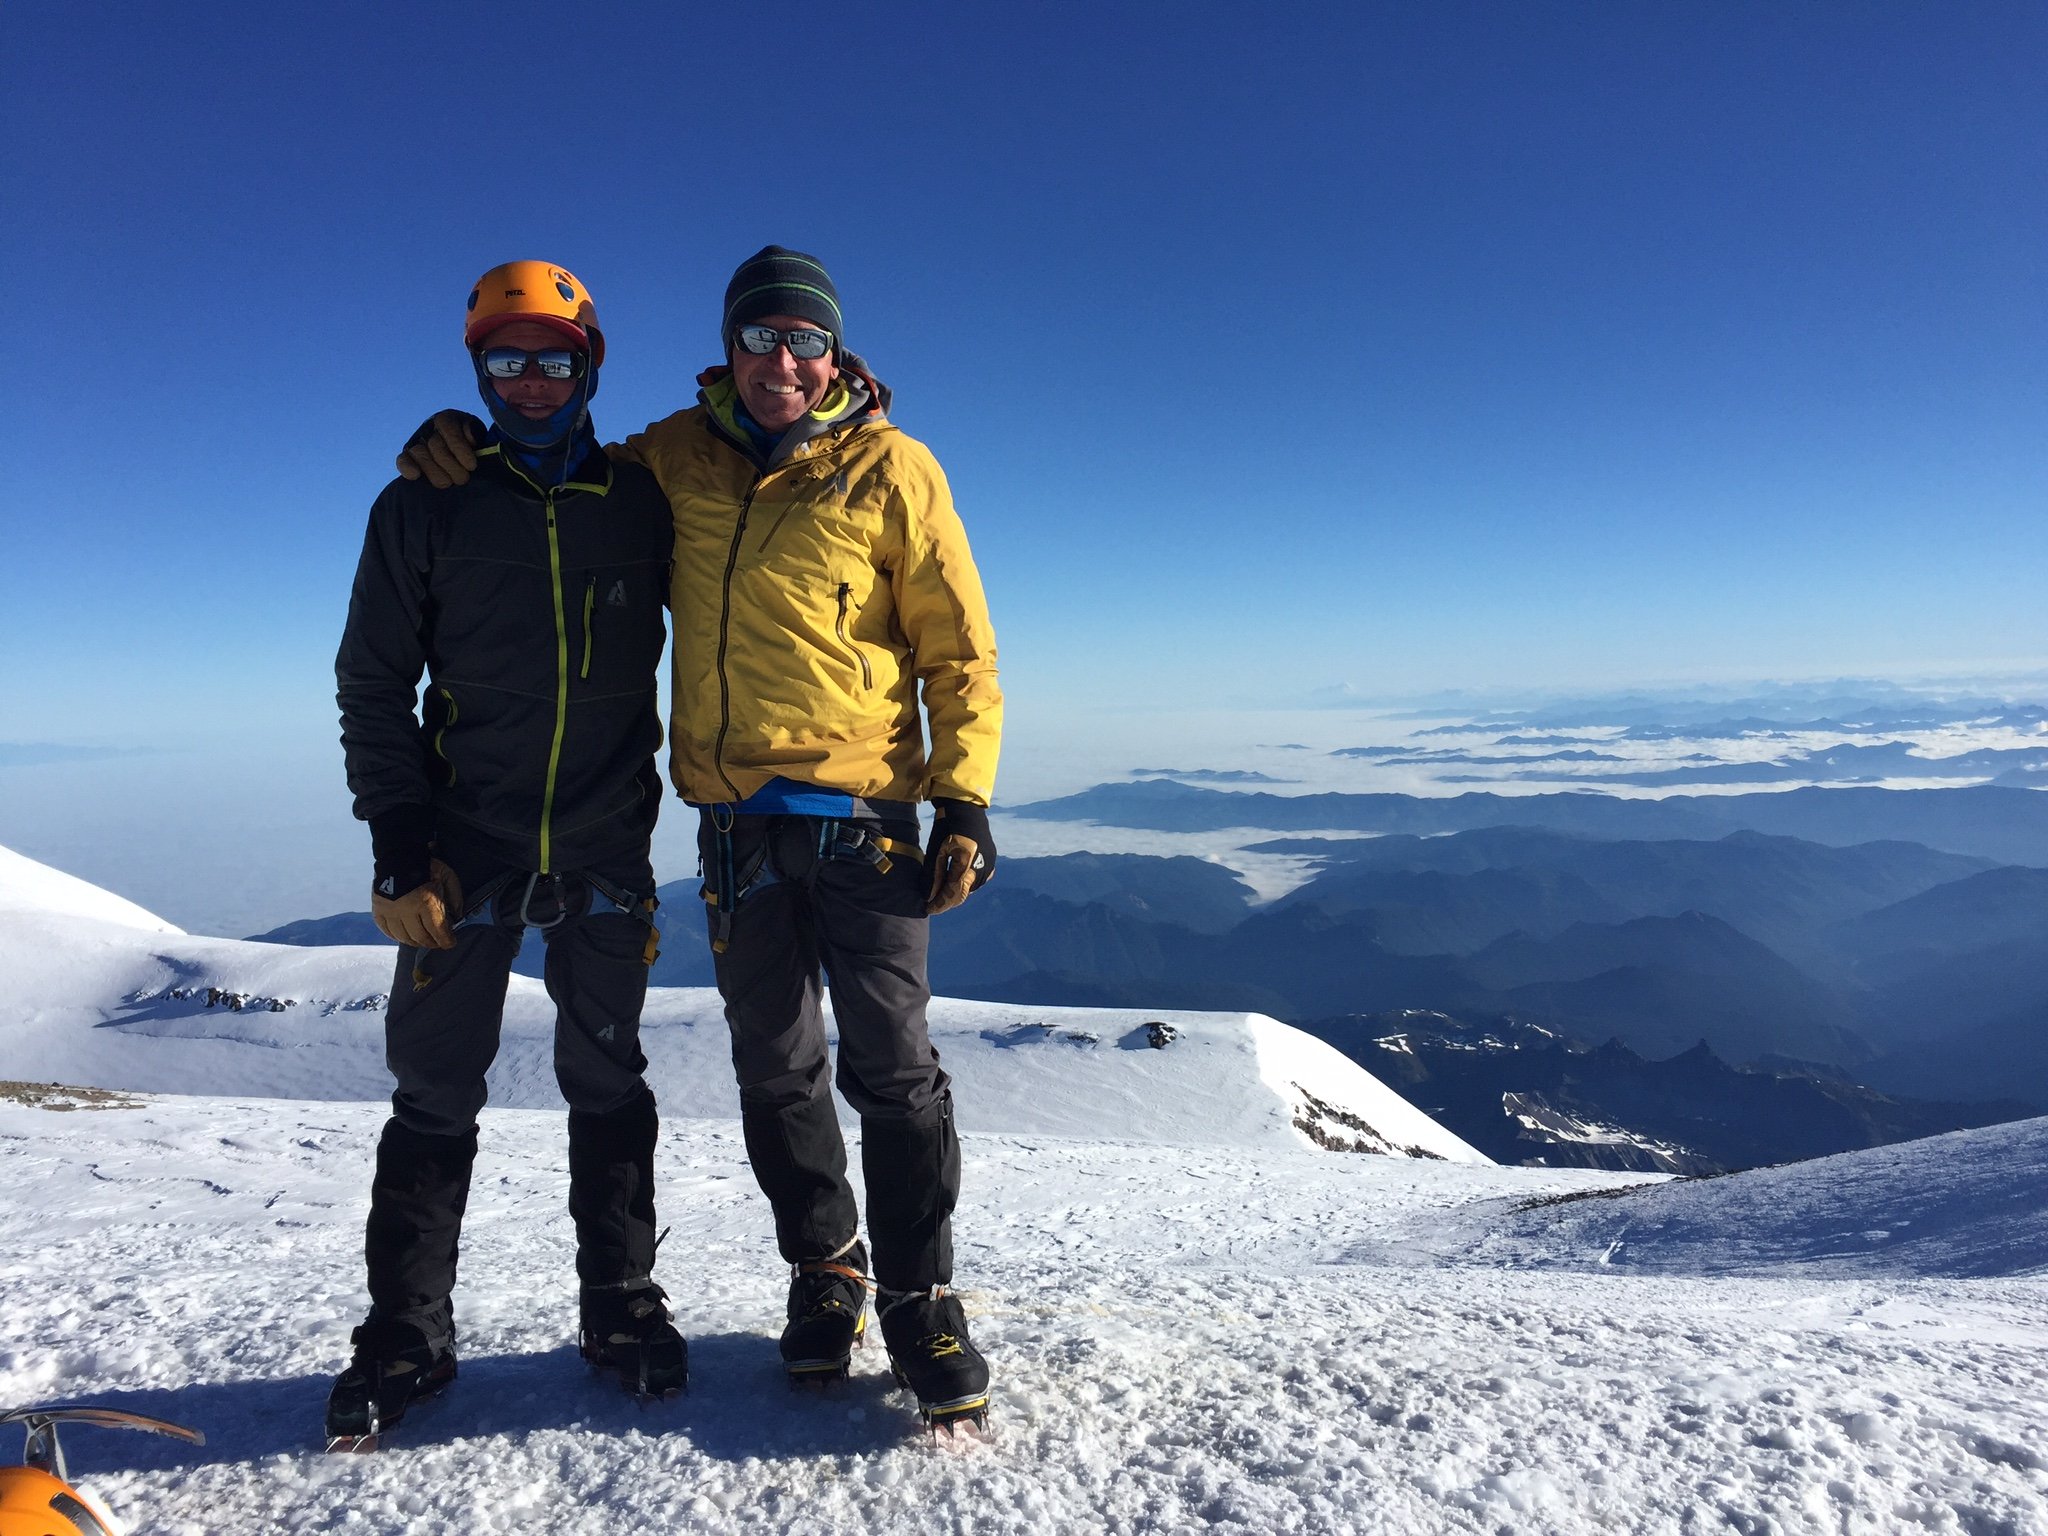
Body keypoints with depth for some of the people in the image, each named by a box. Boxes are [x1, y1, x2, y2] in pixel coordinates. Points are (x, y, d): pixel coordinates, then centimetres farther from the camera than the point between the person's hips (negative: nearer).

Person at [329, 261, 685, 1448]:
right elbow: (374, 683, 3)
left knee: (608, 1082, 9)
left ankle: (623, 1306, 23)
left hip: (606, 849, 1)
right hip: (465, 846, 0)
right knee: (437, 1092, 5)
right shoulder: (426, 510, 4)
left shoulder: (643, 504, 5)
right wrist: (400, 837, -6)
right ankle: (407, 1334, 21)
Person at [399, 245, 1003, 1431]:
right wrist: (467, 450, 9)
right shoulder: (675, 459, 10)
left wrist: (965, 798, -8)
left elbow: (960, 650, 0)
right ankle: (825, 1270, 31)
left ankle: (920, 1298, 16)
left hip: (860, 812, -3)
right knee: (776, 1067, 12)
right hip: (736, 820, 4)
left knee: (892, 1065, -1)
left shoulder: (888, 468, 0)